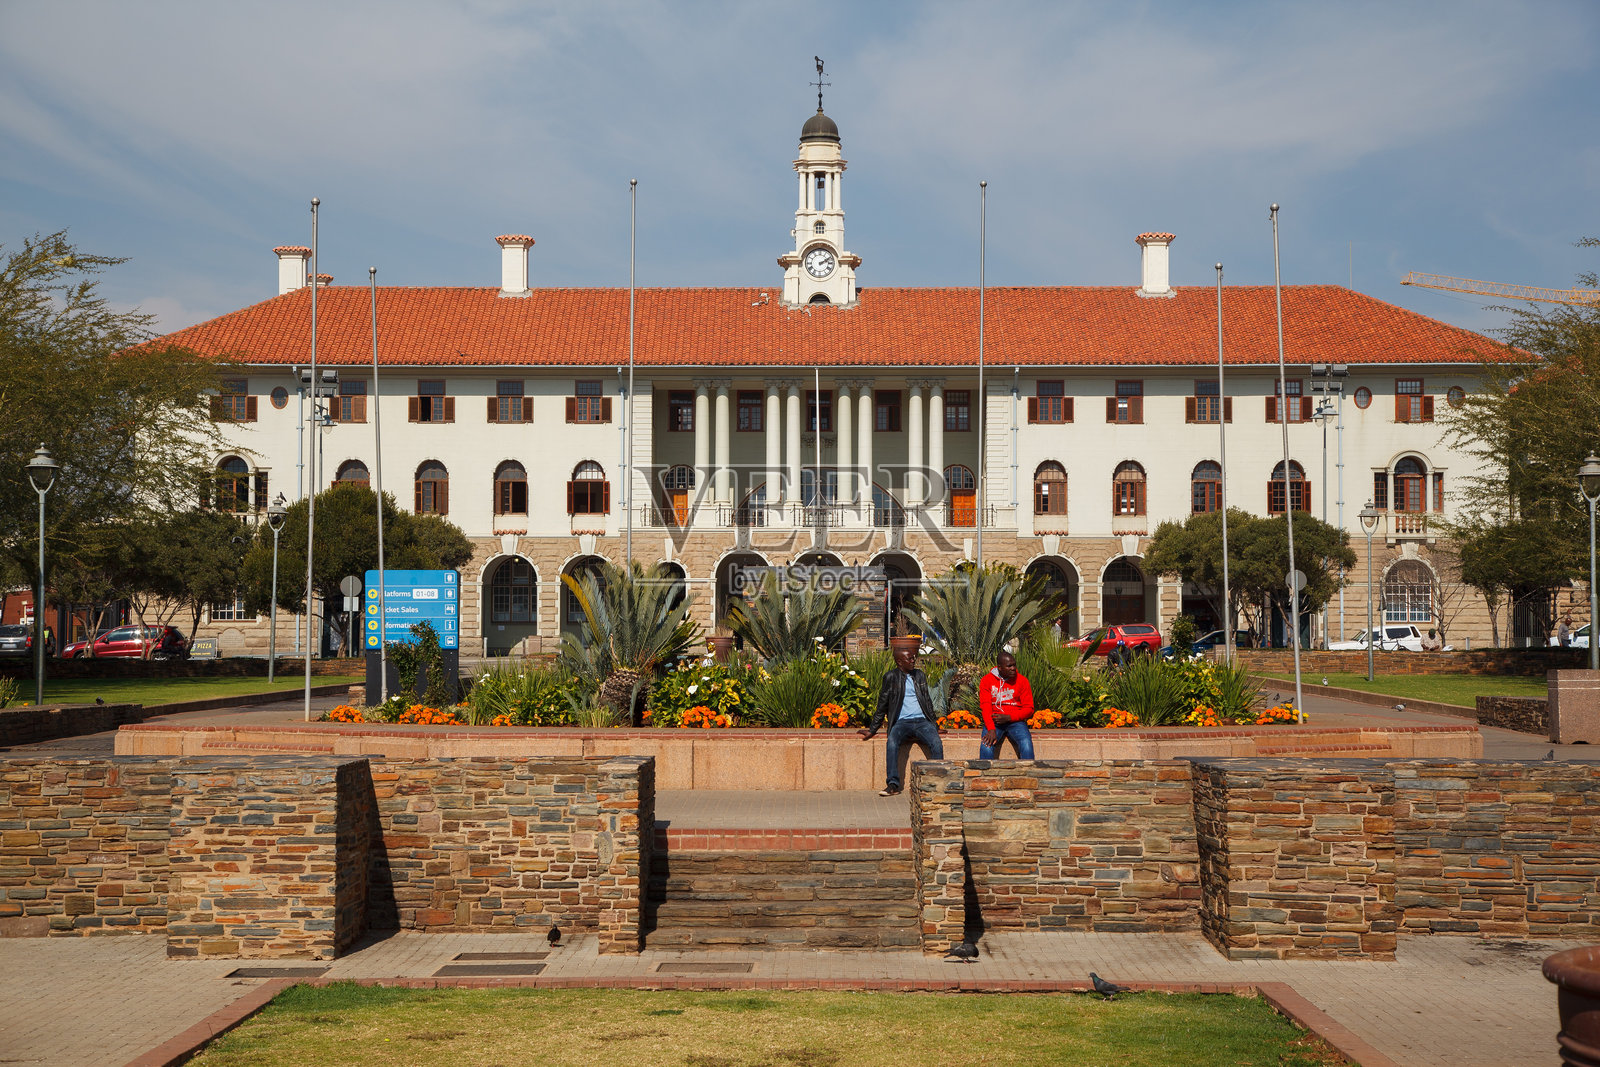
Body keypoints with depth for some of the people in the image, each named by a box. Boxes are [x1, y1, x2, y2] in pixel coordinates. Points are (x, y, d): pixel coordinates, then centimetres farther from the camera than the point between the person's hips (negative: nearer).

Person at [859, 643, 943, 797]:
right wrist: (872, 730, 7)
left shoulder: (920, 675, 17)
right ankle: (893, 784, -32)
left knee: (936, 743, -28)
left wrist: (933, 724, 16)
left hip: (922, 721, 2)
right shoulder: (891, 677, 6)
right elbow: (882, 706, 9)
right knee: (892, 742, -34)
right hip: (901, 722, -2)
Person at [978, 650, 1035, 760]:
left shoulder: (1022, 680, 1)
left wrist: (1008, 718, -15)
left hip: (1015, 721, 0)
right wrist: (991, 729, -23)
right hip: (993, 721, 0)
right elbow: (985, 707, -7)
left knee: (1027, 745, -29)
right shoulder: (987, 680, 1)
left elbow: (1029, 709, 1)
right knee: (986, 746, -29)